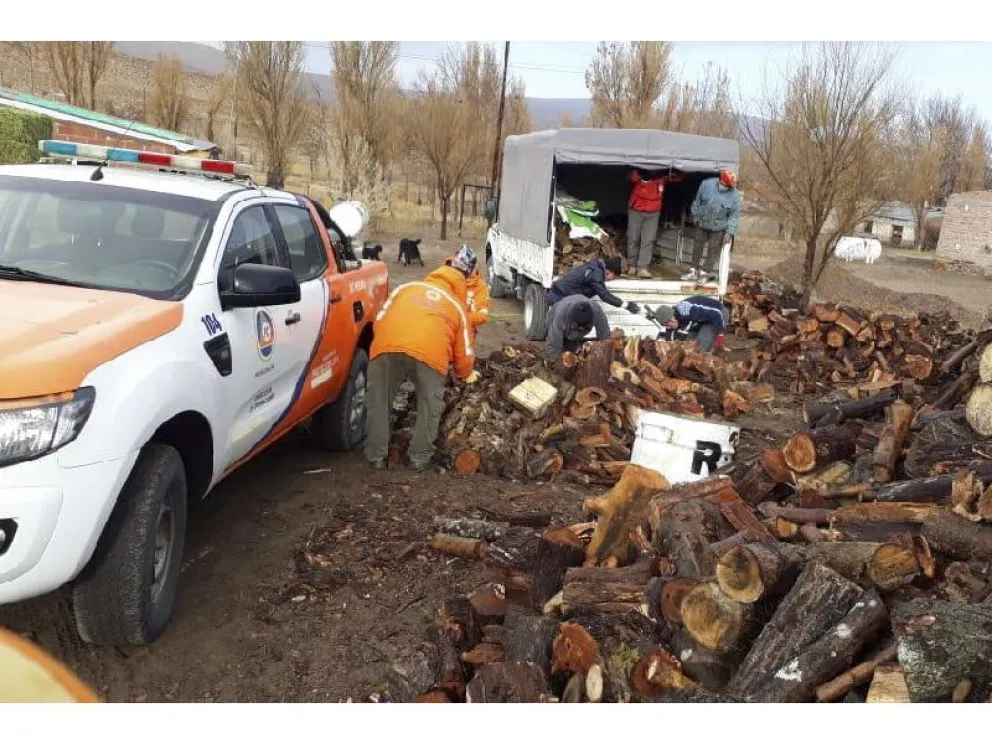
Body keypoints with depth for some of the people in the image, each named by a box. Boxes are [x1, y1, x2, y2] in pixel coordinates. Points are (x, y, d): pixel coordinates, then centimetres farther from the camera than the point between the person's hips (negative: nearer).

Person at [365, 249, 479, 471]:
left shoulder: (406, 287, 32)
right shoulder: (457, 305, 30)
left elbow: (380, 318, 26)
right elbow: (463, 349, 32)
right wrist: (466, 374, 51)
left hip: (387, 345, 2)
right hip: (430, 352, -1)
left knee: (380, 401, 17)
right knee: (430, 405, 17)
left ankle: (376, 455, 23)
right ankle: (420, 456, 20)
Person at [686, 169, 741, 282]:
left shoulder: (734, 195, -18)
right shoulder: (706, 184, -14)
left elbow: (734, 216, -11)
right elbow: (697, 201, 1)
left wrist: (730, 232, -15)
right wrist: (695, 216, 9)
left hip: (719, 228, -2)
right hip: (702, 223, 2)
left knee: (713, 251, 6)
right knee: (697, 247, 13)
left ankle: (705, 272, 21)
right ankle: (695, 271, 29)